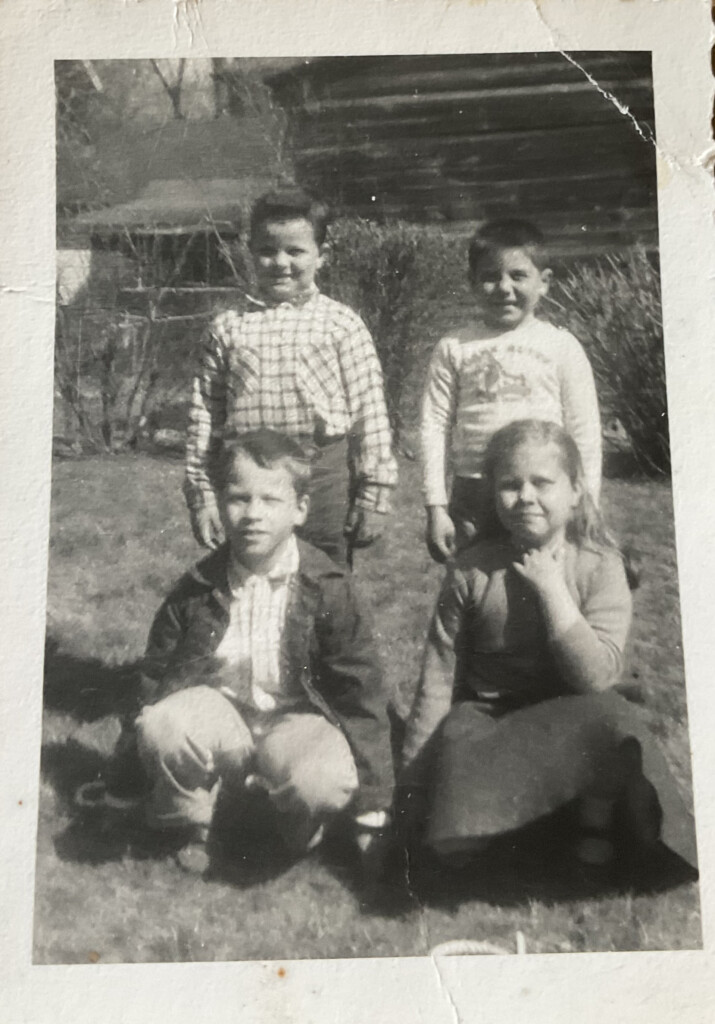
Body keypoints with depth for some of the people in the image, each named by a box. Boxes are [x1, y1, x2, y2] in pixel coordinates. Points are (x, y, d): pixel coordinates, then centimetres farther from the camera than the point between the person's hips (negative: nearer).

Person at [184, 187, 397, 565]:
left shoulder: (342, 324, 1)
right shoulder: (228, 328, 6)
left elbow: (369, 412, -1)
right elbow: (204, 416, 6)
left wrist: (373, 495, -2)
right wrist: (201, 494, 4)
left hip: (322, 476, -1)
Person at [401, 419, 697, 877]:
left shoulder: (600, 568, -9)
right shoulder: (472, 570, -7)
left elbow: (597, 676, -20)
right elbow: (439, 673, -4)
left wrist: (552, 588, -23)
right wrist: (416, 775, -5)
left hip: (569, 716, 0)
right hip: (484, 717, 0)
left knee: (609, 720, -33)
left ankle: (598, 821, -5)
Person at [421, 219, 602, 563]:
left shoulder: (562, 346, 2)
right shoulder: (454, 348, 3)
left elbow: (584, 434, 4)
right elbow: (434, 427, 2)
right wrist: (436, 508, -2)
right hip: (471, 498, 1)